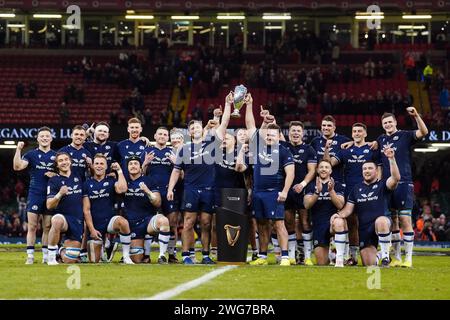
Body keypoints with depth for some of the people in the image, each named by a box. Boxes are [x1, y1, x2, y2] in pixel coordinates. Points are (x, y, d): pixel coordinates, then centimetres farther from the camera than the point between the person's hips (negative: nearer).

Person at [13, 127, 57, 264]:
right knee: (32, 226, -5)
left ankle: (46, 255, 9)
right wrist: (18, 150, -19)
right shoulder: (31, 154, 5)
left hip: (51, 195, 2)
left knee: (47, 227, 4)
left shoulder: (56, 156, 11)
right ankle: (30, 256, -4)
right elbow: (17, 166, -9)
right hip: (35, 194, -2)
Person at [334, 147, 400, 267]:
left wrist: (391, 159, -28)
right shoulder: (357, 189, 15)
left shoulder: (382, 185, 2)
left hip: (383, 223, -4)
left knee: (381, 221, -43)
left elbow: (396, 178, -18)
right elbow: (348, 209, 10)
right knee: (369, 265, -3)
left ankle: (385, 256, -24)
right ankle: (377, 256, 35)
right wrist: (339, 215, -12)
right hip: (364, 229, 4)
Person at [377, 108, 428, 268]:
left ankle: (408, 258, -7)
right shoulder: (381, 139, 15)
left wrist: (416, 116, -27)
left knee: (405, 220, -9)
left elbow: (423, 132, -15)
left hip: (404, 184, -5)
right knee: (392, 222, 8)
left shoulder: (405, 136, 0)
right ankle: (396, 257, 14)